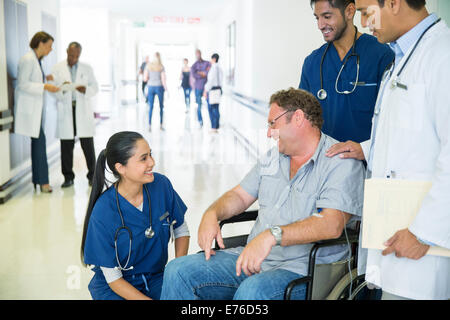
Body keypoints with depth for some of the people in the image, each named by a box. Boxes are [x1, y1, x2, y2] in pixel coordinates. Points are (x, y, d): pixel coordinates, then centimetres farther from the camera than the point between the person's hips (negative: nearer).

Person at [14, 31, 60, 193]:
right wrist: (45, 87, -21)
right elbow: (23, 83, -18)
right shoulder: (28, 59, -13)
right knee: (39, 141, -11)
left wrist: (45, 79, 10)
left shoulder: (36, 60, 17)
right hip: (28, 108, -10)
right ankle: (43, 181, -8)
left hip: (36, 107, 10)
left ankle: (37, 179, 16)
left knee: (37, 141, 10)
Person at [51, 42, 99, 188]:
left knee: (88, 144, -1)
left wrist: (85, 89, -13)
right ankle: (68, 177, 11)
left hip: (83, 110, 0)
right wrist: (62, 89, -20)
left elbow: (95, 88, 8)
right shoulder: (57, 69, 7)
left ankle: (92, 175, 10)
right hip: (65, 110, 0)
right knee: (66, 145, 1)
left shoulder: (87, 69, 11)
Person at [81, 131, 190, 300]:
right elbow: (113, 278, -15)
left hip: (156, 278, 2)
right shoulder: (103, 213, -21)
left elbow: (181, 230, 4)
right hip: (115, 286, -2)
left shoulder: (161, 185, -10)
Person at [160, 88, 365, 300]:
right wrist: (212, 214, 1)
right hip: (253, 258, 7)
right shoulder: (272, 158, 18)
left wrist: (272, 235, -32)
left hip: (302, 267, -7)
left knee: (252, 291, -37)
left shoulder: (342, 163, -8)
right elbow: (240, 195, 23)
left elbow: (332, 224, -22)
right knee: (178, 271, -8)